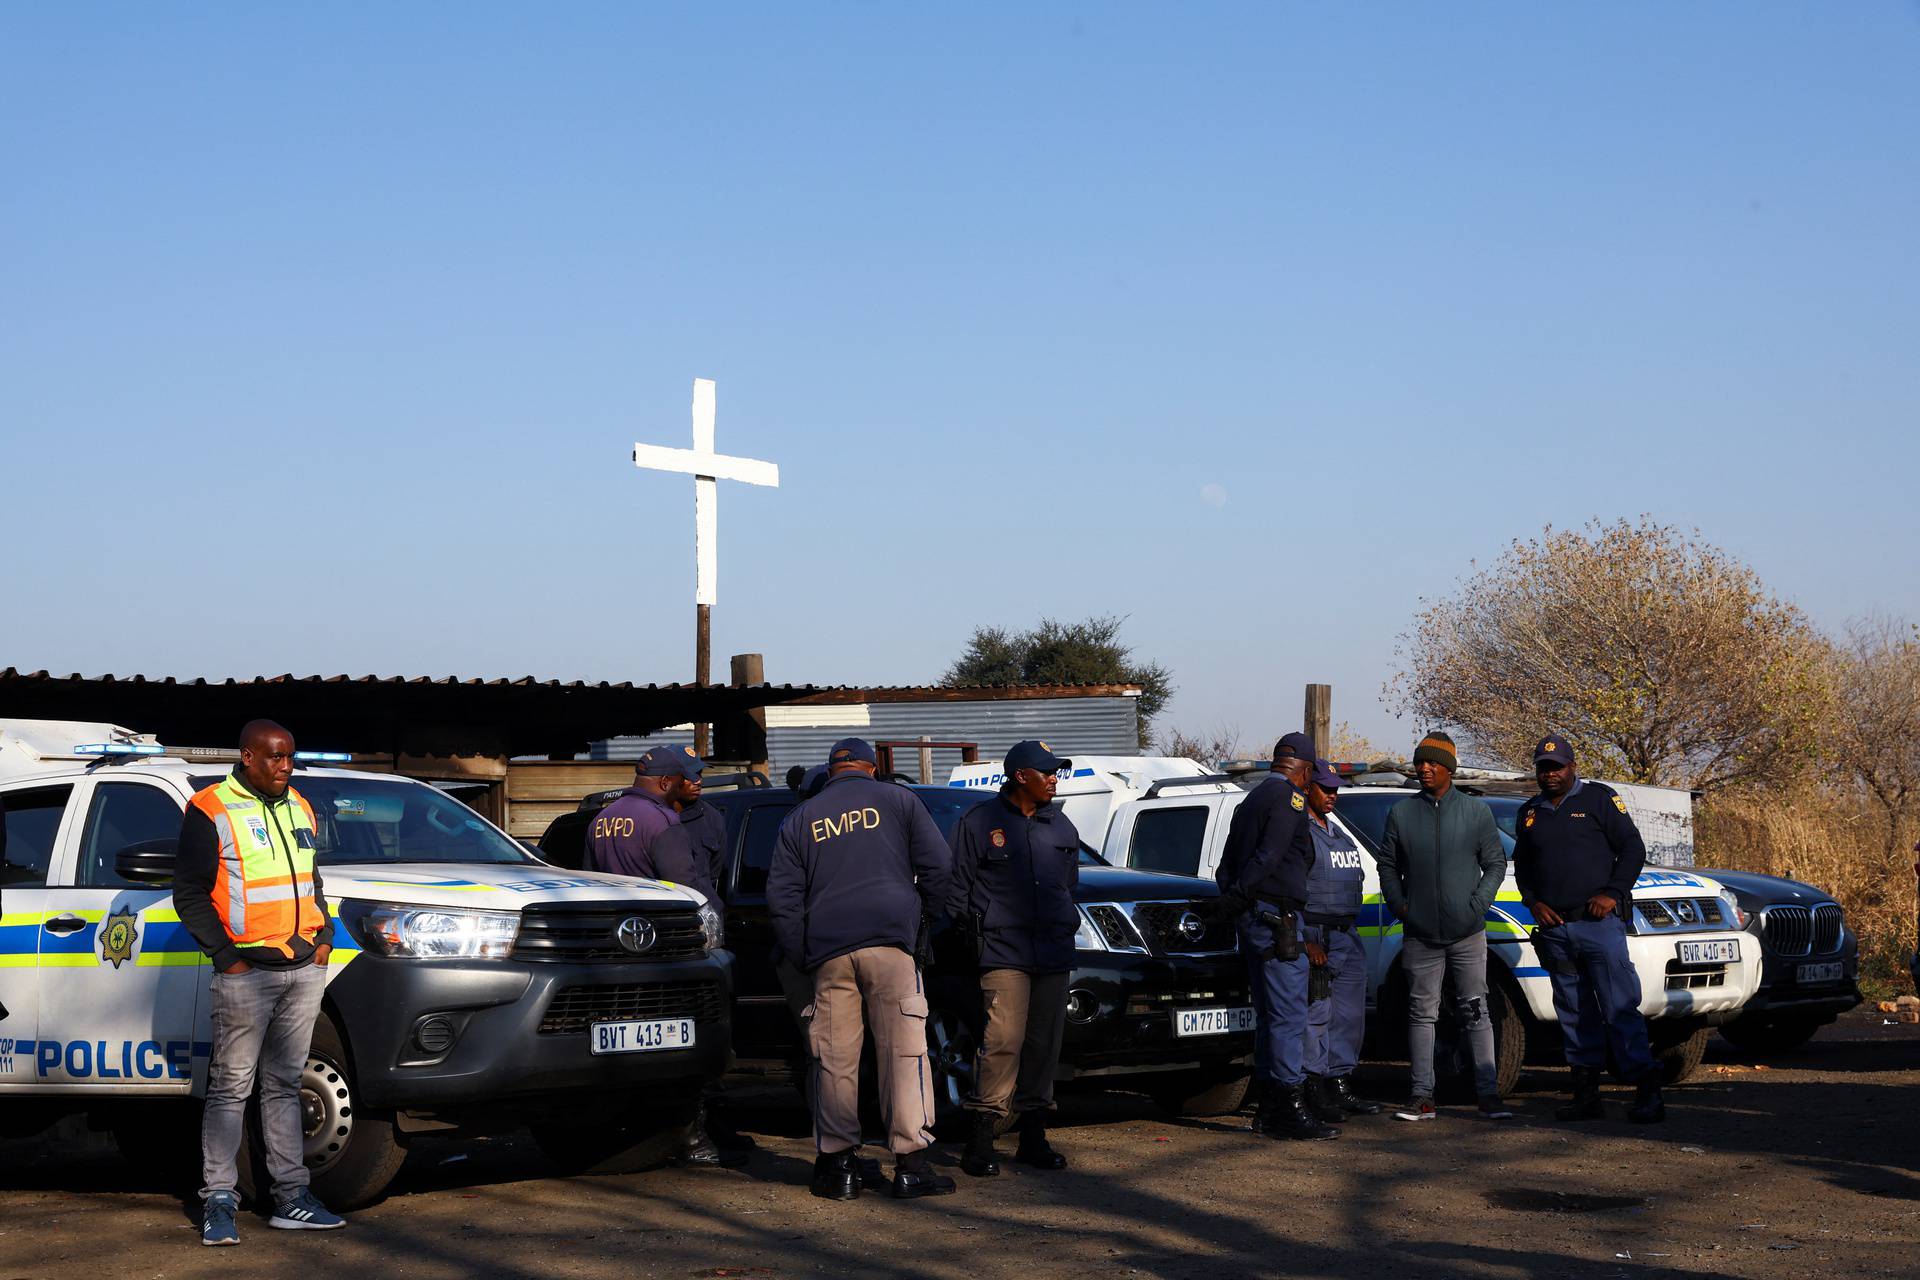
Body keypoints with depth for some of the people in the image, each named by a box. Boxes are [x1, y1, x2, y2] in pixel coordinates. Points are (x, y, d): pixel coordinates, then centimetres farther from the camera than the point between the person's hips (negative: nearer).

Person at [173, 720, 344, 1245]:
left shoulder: (299, 809, 16)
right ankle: (219, 1202, 0)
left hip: (305, 967, 6)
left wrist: (323, 936, 10)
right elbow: (189, 895, -6)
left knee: (284, 1084, 11)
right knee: (231, 1087, -3)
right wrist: (226, 955, -11)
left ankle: (292, 1197, 13)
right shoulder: (210, 812, -5)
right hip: (246, 970, -6)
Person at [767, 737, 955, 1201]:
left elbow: (781, 896, 13)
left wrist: (802, 958, 16)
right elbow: (938, 865, 5)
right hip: (890, 938, -2)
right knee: (904, 1050, -3)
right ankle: (910, 1164, -8)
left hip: (829, 951, 2)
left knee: (835, 1059, 5)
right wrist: (923, 918, 19)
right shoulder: (898, 801, 11)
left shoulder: (801, 819, 18)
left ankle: (837, 1163, 5)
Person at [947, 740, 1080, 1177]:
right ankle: (980, 1141, -12)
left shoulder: (1060, 826, 16)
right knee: (1003, 1040, -15)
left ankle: (1033, 1137, 15)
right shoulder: (979, 822, 0)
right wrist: (970, 932, -1)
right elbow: (957, 887, 3)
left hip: (1054, 952, 6)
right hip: (1003, 950, -6)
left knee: (1044, 1043, 6)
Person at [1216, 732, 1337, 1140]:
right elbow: (1269, 855, -19)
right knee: (1289, 1015, -8)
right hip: (1276, 917, -9)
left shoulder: (1251, 800, 20)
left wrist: (1233, 894, 6)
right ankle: (1291, 1109, -10)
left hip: (1252, 921, 10)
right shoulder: (1290, 798, -10)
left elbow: (1226, 865, 18)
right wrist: (1241, 890, -11)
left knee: (1269, 1015, 13)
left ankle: (1269, 1109, 16)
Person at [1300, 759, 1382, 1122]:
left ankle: (1340, 1087, 15)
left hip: (1347, 938, 9)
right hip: (1315, 935, -9)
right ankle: (1316, 1093, -7)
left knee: (1349, 1015, 9)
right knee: (1316, 1015, -9)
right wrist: (1306, 941, -19)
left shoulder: (1338, 834, 21)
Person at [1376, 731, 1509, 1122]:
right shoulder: (1401, 814, 7)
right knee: (1422, 1013, 2)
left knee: (1476, 1012, 0)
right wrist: (1399, 905, 0)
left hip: (1467, 933, -1)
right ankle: (1423, 1097, 5)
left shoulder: (1476, 811, 5)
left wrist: (1478, 905, -5)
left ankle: (1489, 1094, 1)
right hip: (1420, 935, 1)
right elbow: (1387, 865, 13)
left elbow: (1495, 864, 7)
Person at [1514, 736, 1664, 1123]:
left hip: (1599, 922, -5)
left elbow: (1633, 848, -1)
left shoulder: (1598, 799, 2)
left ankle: (1647, 1092, -13)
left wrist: (1612, 893, -11)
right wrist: (1533, 902, 7)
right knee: (1574, 1015, 7)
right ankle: (1586, 1096, 11)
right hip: (1554, 929, 5)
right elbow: (1521, 865, 24)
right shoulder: (1529, 813, 17)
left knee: (1620, 1008, -11)